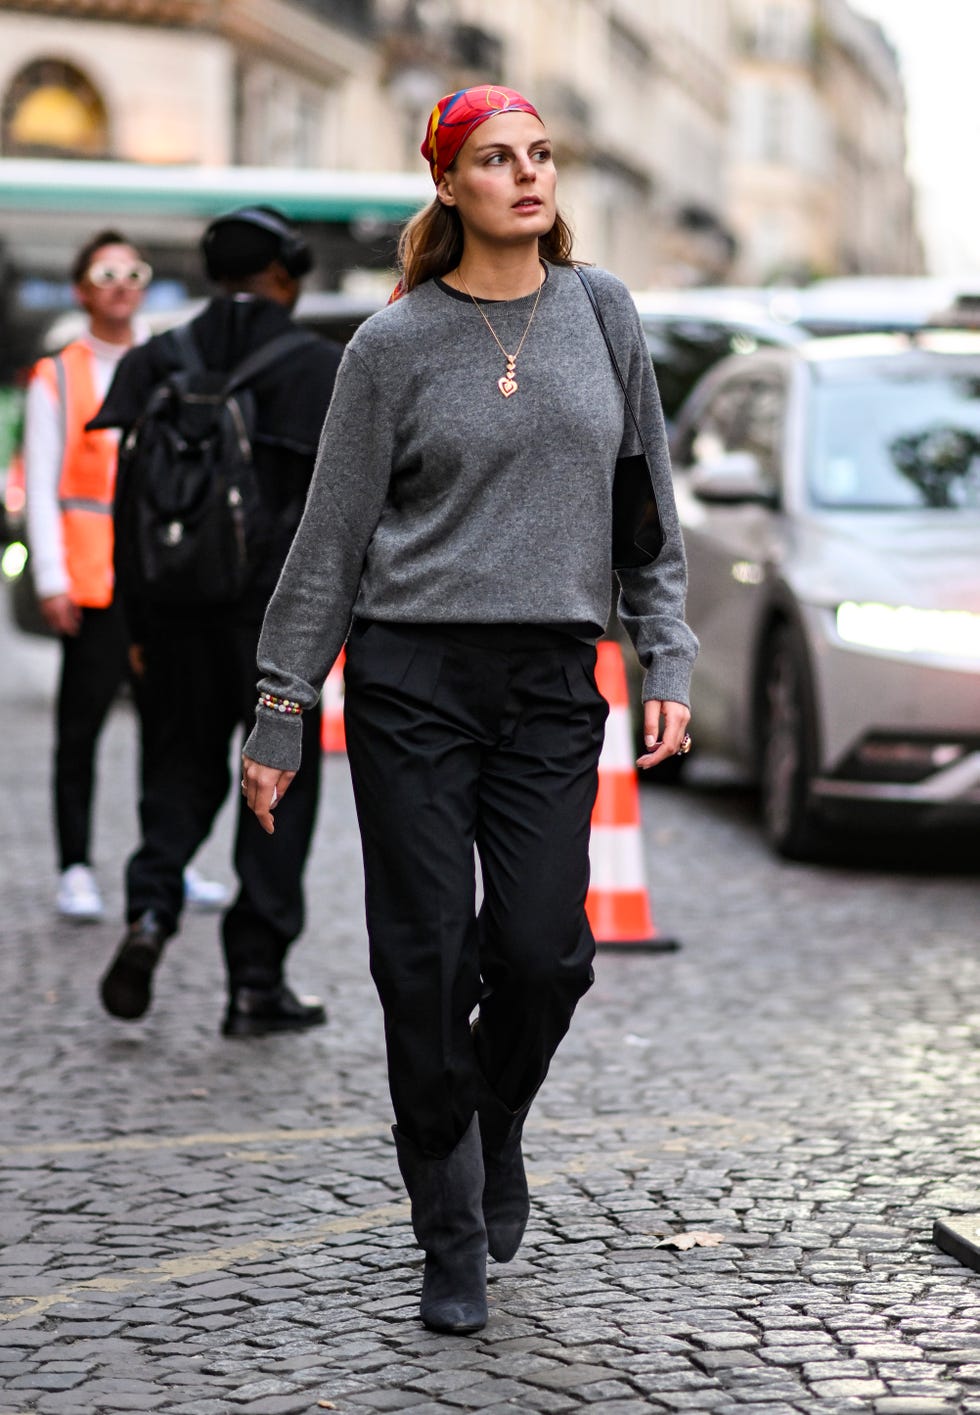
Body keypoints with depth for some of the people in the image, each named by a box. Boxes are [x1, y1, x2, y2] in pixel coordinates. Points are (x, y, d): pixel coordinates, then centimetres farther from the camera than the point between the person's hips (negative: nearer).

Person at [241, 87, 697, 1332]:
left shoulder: (603, 313, 8)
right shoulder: (395, 344, 0)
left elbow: (646, 502, 14)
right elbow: (331, 540, 2)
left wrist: (665, 658, 5)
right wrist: (279, 716, 1)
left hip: (554, 680, 2)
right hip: (412, 677, -2)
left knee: (542, 950, -6)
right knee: (428, 960, -2)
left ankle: (496, 1125, 27)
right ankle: (451, 1238, 12)